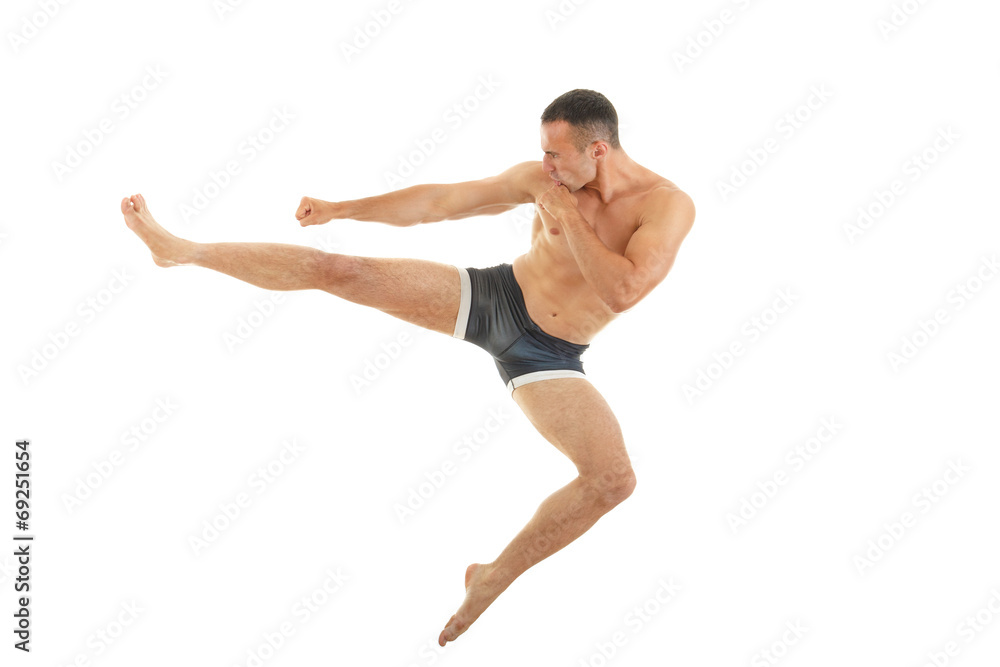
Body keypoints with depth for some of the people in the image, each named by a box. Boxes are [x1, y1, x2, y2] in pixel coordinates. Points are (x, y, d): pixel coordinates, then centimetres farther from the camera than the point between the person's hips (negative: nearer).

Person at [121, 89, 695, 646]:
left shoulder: (667, 204, -17)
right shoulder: (541, 178, -7)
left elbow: (621, 292, -31)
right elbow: (438, 202, 1)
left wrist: (569, 219, -24)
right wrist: (341, 209, 2)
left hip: (542, 354, -2)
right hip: (492, 295, 2)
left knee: (614, 481, -19)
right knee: (336, 270, -8)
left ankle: (493, 578, 0)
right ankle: (181, 250, 8)